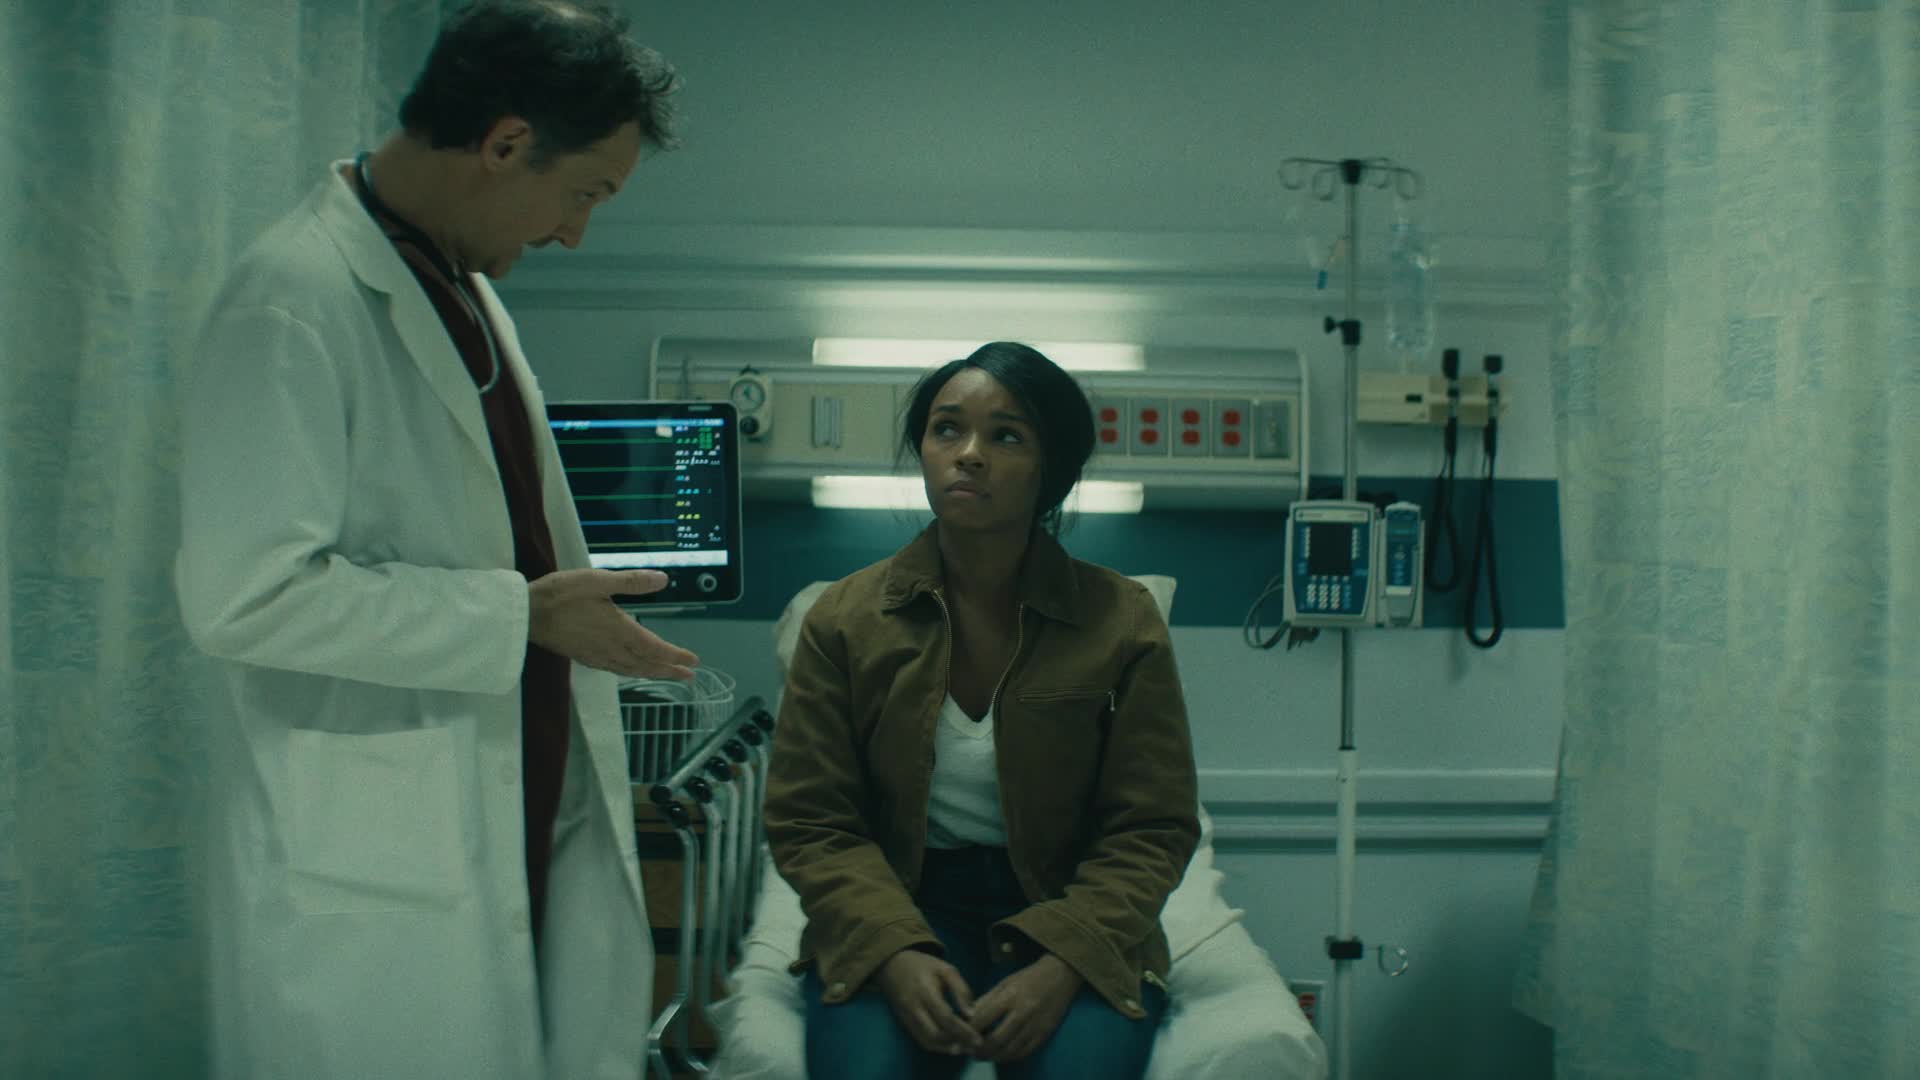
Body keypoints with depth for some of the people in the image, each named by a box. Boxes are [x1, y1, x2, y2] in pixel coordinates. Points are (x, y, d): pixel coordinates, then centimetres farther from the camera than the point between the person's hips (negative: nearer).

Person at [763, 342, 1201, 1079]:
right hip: (894, 912, 0)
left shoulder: (1122, 623, -3)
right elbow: (811, 823, -1)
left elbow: (1151, 830, -2)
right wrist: (895, 951, -19)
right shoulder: (844, 620, 0)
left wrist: (1060, 963, -19)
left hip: (1069, 913, 0)